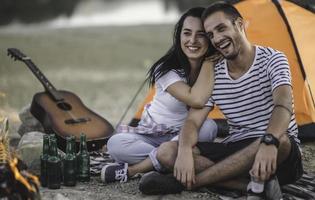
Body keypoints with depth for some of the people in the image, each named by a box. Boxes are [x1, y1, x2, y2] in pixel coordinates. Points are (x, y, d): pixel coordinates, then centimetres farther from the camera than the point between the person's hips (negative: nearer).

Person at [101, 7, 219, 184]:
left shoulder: (215, 70, -8)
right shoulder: (166, 70, -20)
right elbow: (197, 100, -36)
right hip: (151, 135, -3)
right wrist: (208, 61, -26)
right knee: (116, 143, -31)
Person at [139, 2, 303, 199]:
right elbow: (193, 121, -4)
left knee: (279, 139, -42)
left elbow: (283, 104, -29)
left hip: (277, 154, -4)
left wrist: (269, 142, -49)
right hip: (234, 151, 4)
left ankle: (182, 182, -31)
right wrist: (184, 150, -28)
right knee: (166, 151, -14)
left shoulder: (272, 60, -11)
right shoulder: (213, 75, 3)